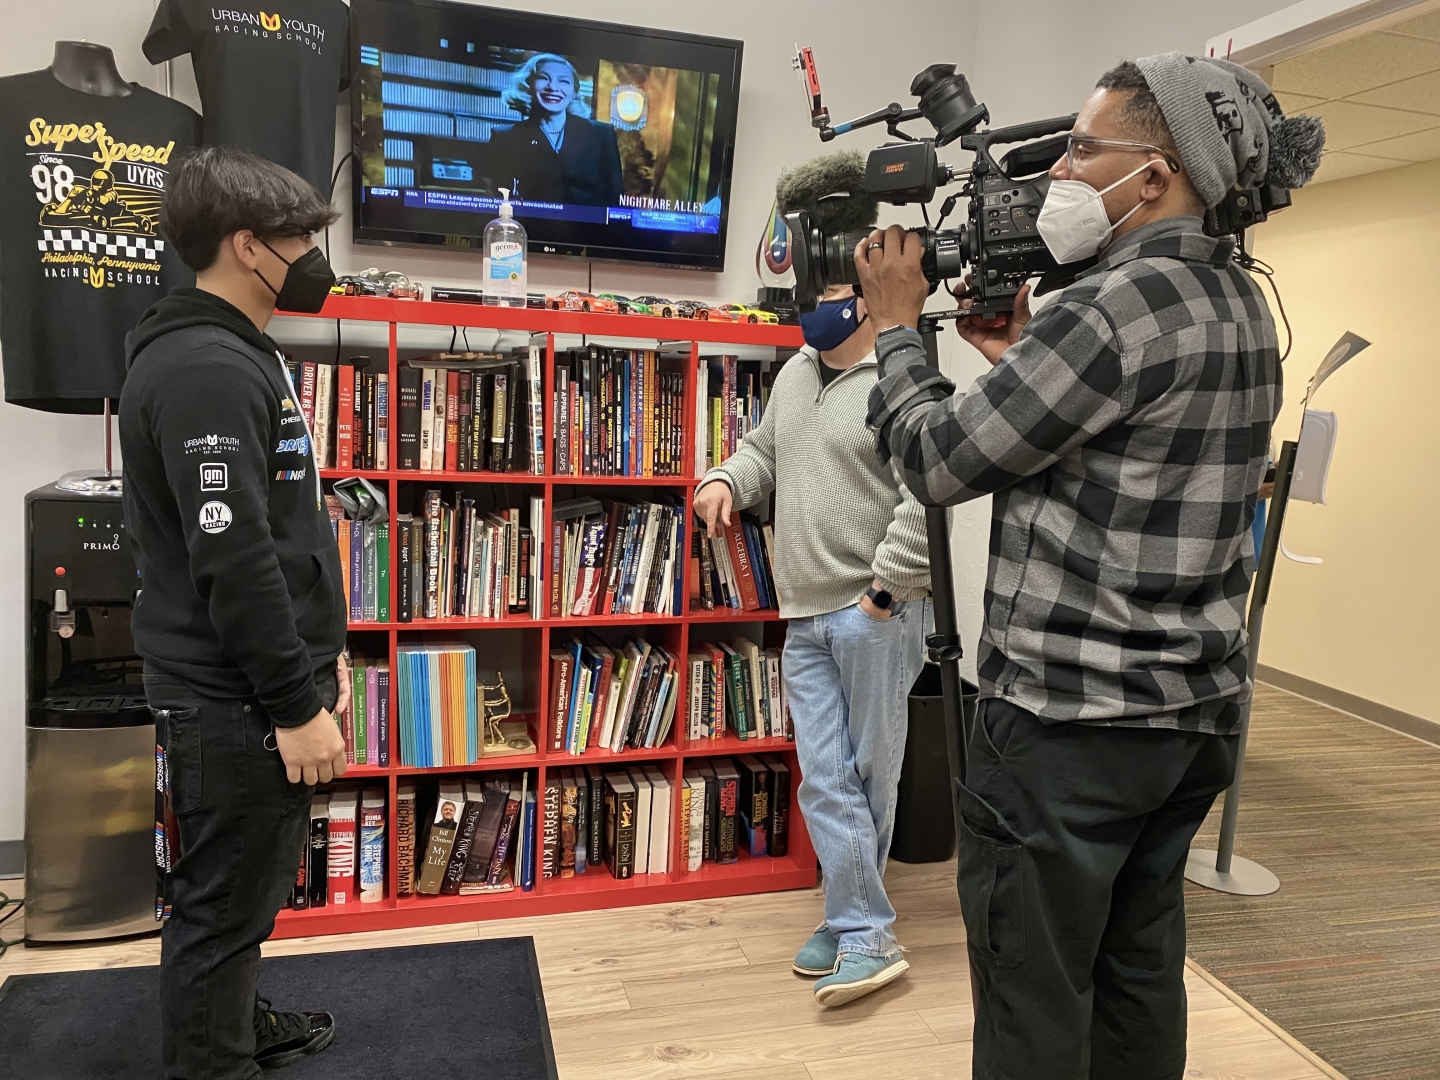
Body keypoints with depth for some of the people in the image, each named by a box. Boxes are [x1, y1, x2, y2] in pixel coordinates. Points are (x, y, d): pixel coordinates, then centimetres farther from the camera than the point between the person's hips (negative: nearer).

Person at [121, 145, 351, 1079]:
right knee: (225, 904, 5)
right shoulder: (205, 370, -20)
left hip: (257, 687, 10)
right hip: (234, 704, -10)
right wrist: (298, 705, -20)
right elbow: (231, 560, -25)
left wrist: (318, 652, 19)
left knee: (249, 888, 23)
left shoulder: (241, 356, 14)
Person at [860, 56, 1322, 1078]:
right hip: (1195, 714, 9)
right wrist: (1022, 359, 13)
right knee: (1141, 975, 22)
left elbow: (940, 462, -13)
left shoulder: (1116, 306, -20)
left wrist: (899, 325, 1)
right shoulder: (1242, 307, 9)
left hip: (1068, 723, -9)